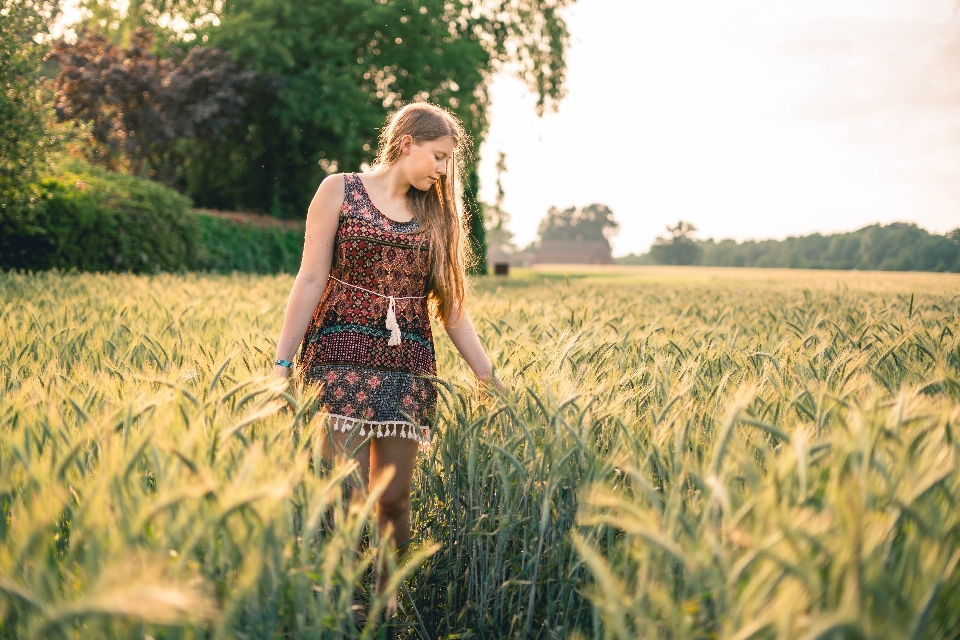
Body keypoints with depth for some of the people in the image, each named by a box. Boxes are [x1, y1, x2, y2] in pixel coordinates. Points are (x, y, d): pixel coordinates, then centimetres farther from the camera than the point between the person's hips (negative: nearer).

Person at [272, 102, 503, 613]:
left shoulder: (437, 215, 13)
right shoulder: (339, 191, 2)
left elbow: (451, 305, 13)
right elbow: (311, 281, -2)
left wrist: (490, 379, 9)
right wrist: (282, 362, -7)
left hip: (407, 368, 4)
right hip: (341, 358, -3)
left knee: (394, 496, 3)